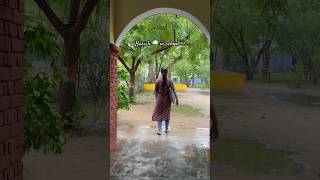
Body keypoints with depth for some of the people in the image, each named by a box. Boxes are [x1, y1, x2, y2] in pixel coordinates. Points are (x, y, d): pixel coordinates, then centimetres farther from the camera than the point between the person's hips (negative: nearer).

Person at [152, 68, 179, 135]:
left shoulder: (158, 81, -7)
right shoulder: (170, 81, -7)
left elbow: (155, 91, -2)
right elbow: (174, 91, -9)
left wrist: (156, 99, 11)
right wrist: (176, 100, -5)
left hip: (160, 99, -1)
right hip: (167, 99, 1)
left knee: (159, 114, 6)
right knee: (167, 114, 15)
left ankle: (159, 130, 0)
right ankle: (167, 129, 24)